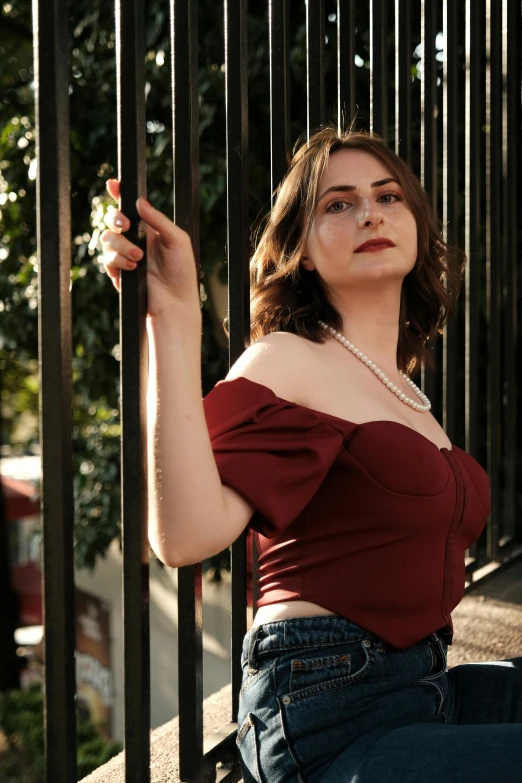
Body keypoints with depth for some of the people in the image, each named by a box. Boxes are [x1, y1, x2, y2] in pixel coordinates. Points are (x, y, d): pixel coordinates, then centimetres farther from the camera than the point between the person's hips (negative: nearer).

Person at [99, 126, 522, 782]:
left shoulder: (401, 385, 16)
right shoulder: (283, 364, -9)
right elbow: (185, 534, -28)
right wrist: (172, 317, -30)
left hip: (423, 684, 9)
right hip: (332, 719, -8)